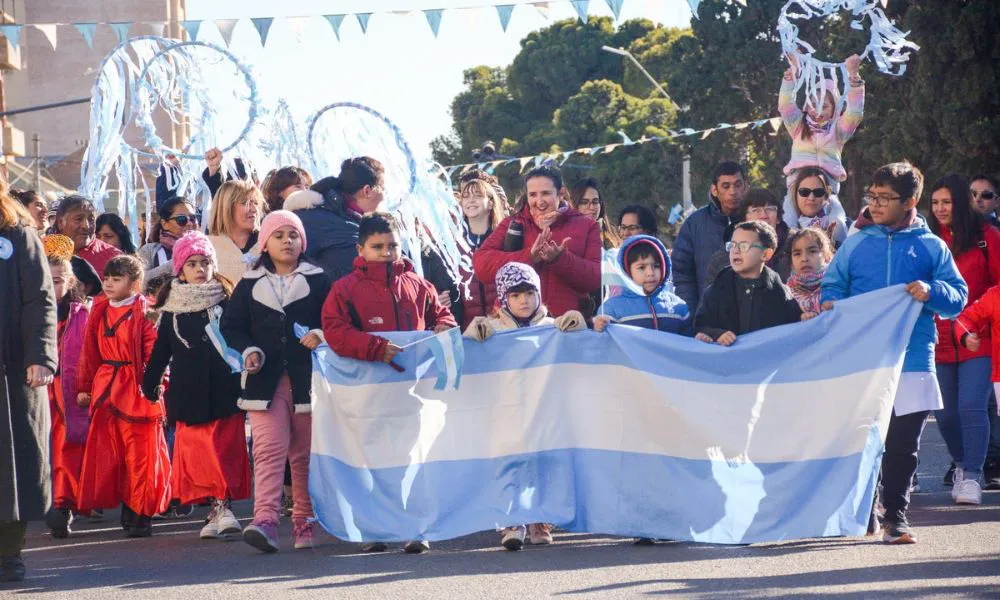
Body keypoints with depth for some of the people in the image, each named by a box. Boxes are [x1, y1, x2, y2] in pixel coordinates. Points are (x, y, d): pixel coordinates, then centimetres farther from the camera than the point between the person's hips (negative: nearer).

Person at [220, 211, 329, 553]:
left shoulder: (317, 280, 8)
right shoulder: (250, 284, 10)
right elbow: (231, 326, 11)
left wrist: (321, 336, -14)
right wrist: (249, 351, -6)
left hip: (307, 377, 0)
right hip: (266, 379, 0)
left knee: (305, 454, 6)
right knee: (269, 449, -13)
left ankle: (305, 520, 17)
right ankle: (265, 520, -24)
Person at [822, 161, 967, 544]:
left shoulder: (930, 246, 7)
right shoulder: (856, 243, 10)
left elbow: (958, 296, 6)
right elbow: (833, 284, 14)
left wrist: (932, 292, -14)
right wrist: (832, 303, -8)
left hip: (912, 360, -1)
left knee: (903, 445, 1)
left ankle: (896, 515, 9)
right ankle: (863, 510, 20)